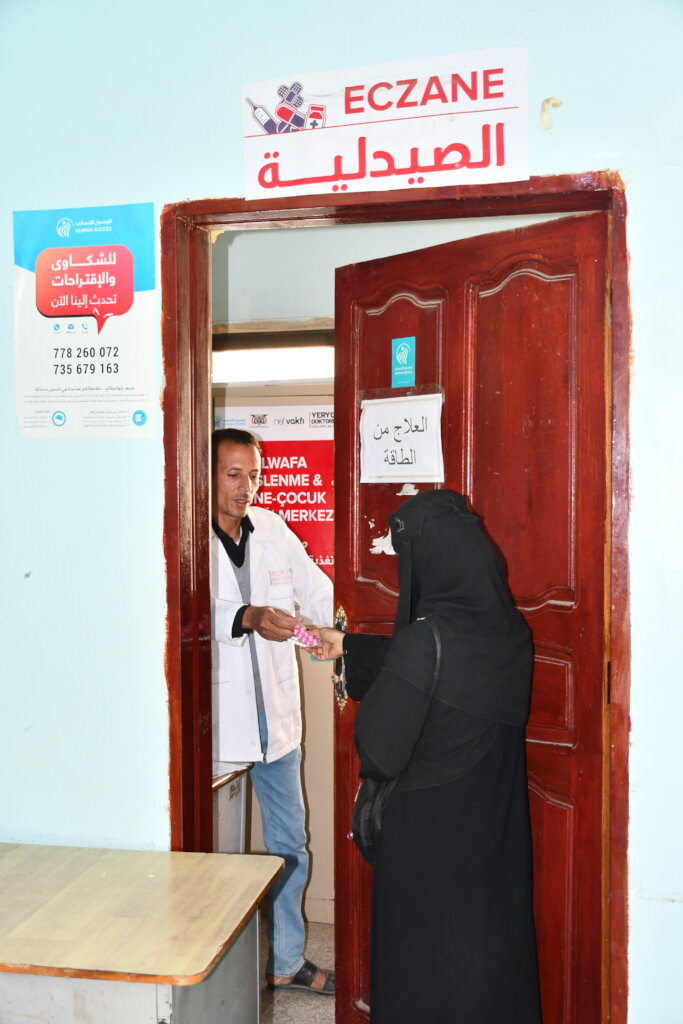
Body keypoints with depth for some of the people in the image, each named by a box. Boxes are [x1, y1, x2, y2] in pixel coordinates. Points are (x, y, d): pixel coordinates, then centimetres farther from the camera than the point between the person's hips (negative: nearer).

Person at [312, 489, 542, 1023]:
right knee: (492, 943, 22)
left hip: (429, 836, -6)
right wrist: (349, 647, 21)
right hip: (497, 833, 6)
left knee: (425, 968, 12)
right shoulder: (507, 629, -4)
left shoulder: (427, 639, -26)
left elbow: (378, 750, -22)